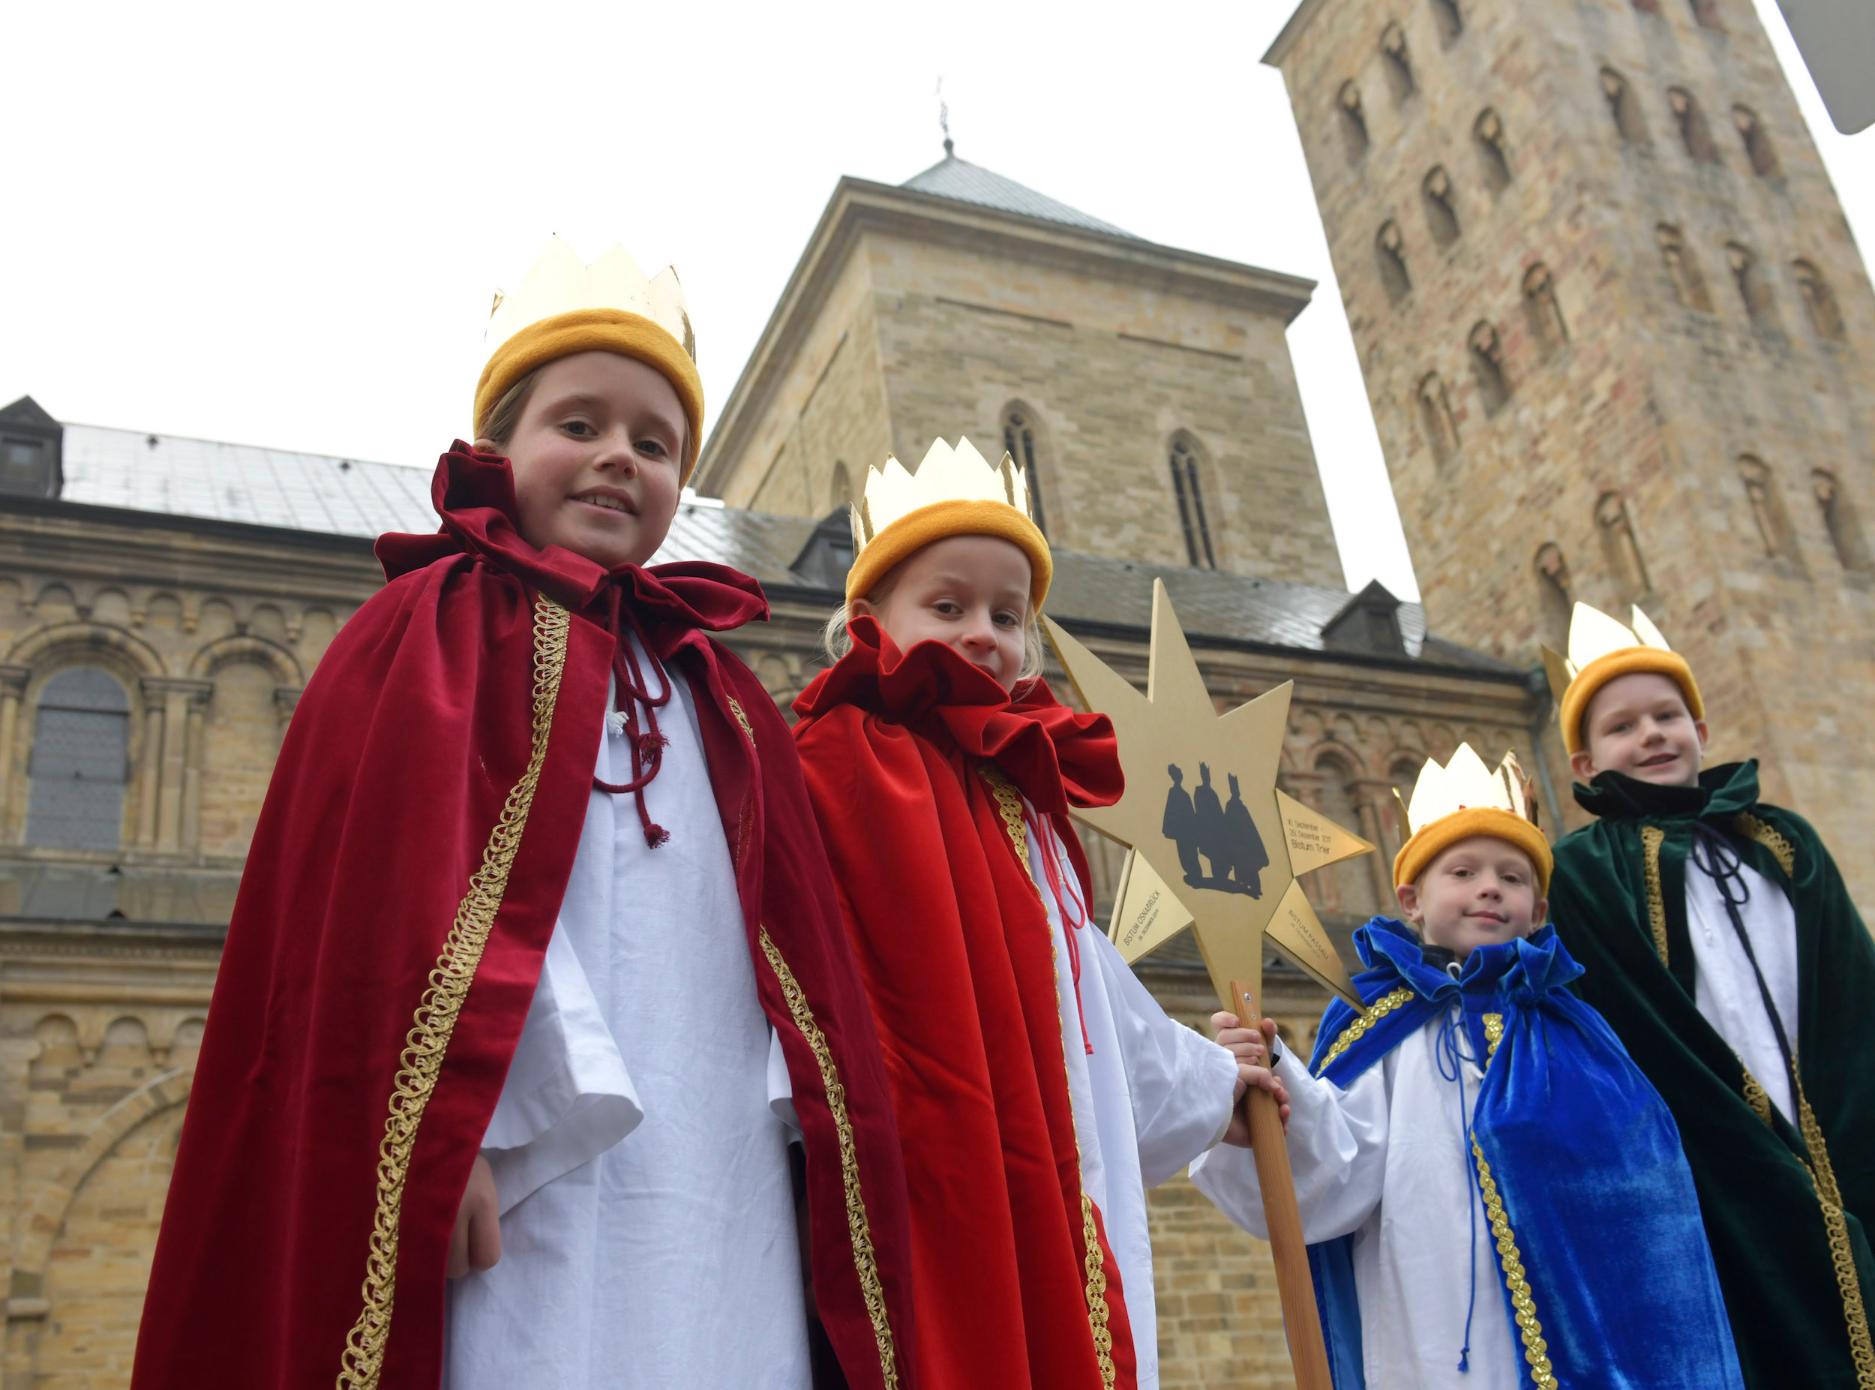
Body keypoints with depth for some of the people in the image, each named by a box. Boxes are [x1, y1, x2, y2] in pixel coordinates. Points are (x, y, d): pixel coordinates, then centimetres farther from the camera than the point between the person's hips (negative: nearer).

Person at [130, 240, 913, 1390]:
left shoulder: (720, 695, 23)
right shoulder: (435, 624, 8)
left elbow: (797, 942, 18)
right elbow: (390, 889, -5)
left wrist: (820, 1129, 6)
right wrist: (445, 1120, -16)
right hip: (534, 1172, -5)